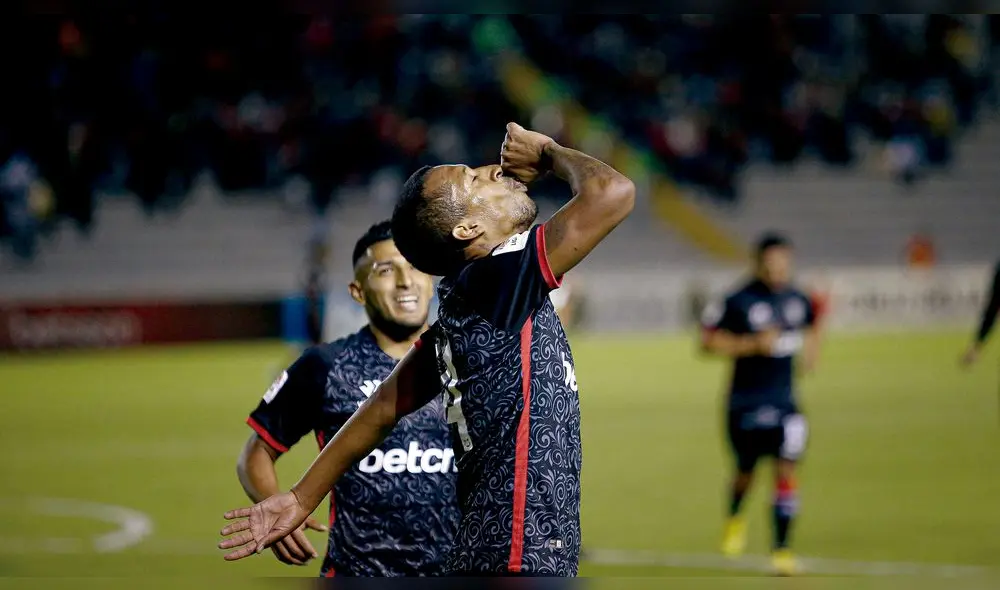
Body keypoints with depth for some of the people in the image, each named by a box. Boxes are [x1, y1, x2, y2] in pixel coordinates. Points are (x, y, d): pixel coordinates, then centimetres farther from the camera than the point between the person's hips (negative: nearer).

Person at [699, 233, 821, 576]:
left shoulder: (797, 301, 4)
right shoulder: (739, 302, -12)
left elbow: (809, 328, 27)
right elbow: (708, 342, -12)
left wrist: (810, 351, 7)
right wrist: (753, 344, -20)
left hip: (784, 401, 3)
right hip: (746, 402, -3)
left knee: (786, 470, -9)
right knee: (745, 471, 11)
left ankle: (781, 549, -1)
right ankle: (735, 519, 45)